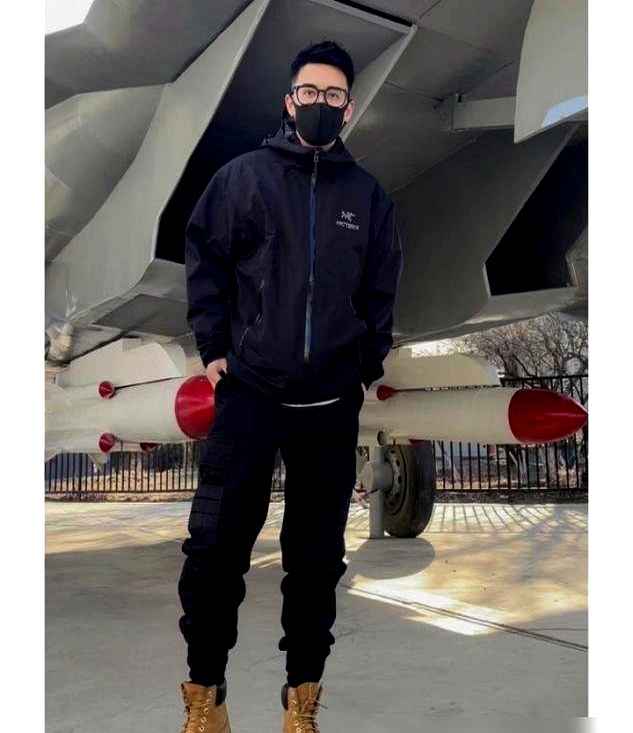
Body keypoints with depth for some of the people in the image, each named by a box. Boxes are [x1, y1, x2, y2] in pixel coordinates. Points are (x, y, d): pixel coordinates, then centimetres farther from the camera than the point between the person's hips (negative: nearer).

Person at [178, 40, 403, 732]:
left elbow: (380, 293, 13)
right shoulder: (244, 175, 5)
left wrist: (367, 369, 6)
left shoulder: (368, 195, 10)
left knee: (317, 555, 9)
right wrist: (213, 347, -1)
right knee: (215, 544, 0)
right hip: (248, 390, -1)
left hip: (332, 404, 2)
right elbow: (204, 260, 5)